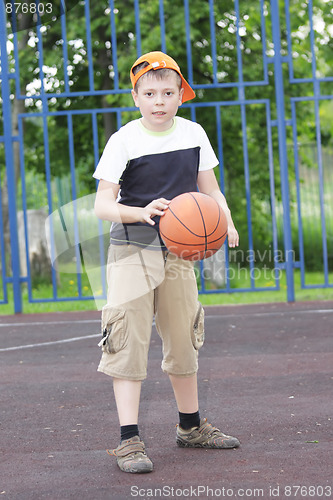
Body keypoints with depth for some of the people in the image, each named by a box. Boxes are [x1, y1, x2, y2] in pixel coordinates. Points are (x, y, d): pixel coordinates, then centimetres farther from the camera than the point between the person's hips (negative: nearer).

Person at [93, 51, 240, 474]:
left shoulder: (193, 134, 2)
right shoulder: (123, 141, -11)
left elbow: (210, 189, 10)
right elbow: (102, 204, -13)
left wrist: (226, 222, -9)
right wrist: (141, 213, -32)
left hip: (178, 251, 5)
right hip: (132, 252, -5)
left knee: (184, 342, 15)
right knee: (128, 342, -10)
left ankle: (191, 427, 31)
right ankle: (129, 441, -8)